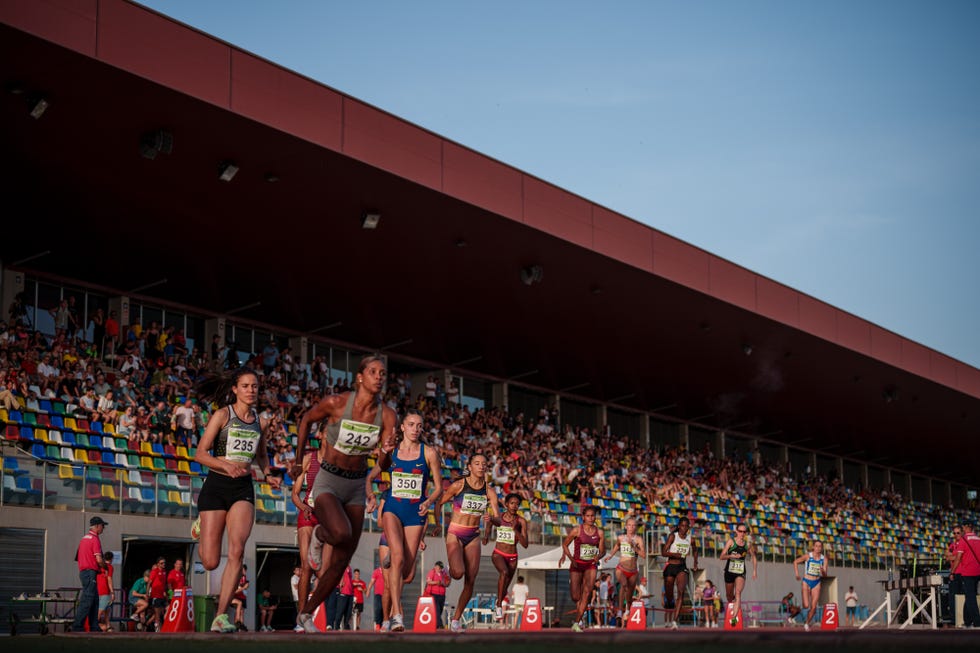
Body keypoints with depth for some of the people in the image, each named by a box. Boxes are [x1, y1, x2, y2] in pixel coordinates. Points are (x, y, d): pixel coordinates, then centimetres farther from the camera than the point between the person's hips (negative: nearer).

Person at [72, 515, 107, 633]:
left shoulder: (85, 538, 17)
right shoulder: (95, 539, -11)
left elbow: (78, 557, 20)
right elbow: (99, 559, -19)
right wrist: (105, 567, 1)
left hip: (83, 571, 10)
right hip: (91, 572, -10)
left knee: (94, 601, 13)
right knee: (87, 601, -10)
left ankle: (93, 627, 14)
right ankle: (77, 626, -13)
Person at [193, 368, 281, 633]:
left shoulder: (261, 423, 10)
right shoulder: (222, 415, -3)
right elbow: (200, 454, -7)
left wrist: (268, 476, 8)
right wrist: (226, 466, -22)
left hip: (243, 489, 3)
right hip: (216, 486, -3)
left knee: (237, 551, -20)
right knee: (210, 562, 0)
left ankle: (221, 616, -16)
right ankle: (200, 530, 38)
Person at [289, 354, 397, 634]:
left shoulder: (387, 415, -8)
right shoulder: (335, 403, -16)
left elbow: (384, 465, -7)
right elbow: (307, 419, 3)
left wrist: (386, 451, -30)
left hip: (357, 487, 4)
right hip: (327, 482, -4)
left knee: (341, 562, 5)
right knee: (342, 533, -33)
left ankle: (306, 615, 24)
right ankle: (319, 535, 5)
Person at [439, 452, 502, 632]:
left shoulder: (489, 491, -1)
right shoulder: (458, 485, -11)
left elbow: (499, 521, -4)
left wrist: (491, 518, -26)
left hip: (473, 537, 4)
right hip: (455, 534, -4)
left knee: (470, 581, -1)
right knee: (458, 573, -26)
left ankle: (456, 619, 13)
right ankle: (451, 568, 12)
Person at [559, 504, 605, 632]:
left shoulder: (599, 533, 0)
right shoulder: (577, 530, -7)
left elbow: (603, 550, 8)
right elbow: (565, 544, 3)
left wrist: (598, 556, -14)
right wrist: (571, 558, -11)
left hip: (591, 565, 1)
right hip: (577, 565, -1)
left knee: (586, 592, -17)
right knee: (575, 597, -4)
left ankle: (577, 623, -14)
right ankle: (580, 611, 34)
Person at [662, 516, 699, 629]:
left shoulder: (691, 540, 3)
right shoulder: (673, 536, -7)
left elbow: (695, 550, 25)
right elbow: (664, 553, -12)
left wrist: (695, 562, 15)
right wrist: (675, 554, -28)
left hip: (682, 568, 2)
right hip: (670, 567, -1)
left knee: (681, 591, -21)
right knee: (669, 595, 7)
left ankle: (675, 621, -27)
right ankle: (669, 620, 33)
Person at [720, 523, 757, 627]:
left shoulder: (748, 544, 3)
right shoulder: (731, 541, -4)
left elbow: (753, 557, 20)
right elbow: (722, 556, -8)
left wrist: (755, 570, 14)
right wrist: (732, 556, -25)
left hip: (741, 572, 0)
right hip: (729, 571, 0)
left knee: (738, 593, -22)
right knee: (729, 595, 13)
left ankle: (734, 617, -31)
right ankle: (731, 611, 45)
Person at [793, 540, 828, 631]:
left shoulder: (824, 558, -4)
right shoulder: (808, 556, -10)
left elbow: (824, 575, -5)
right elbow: (795, 562, 4)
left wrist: (822, 571, -28)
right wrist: (797, 574, -7)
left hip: (816, 583, 2)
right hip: (806, 582, -2)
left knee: (813, 607, -2)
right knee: (806, 605, -15)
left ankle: (807, 623, 21)